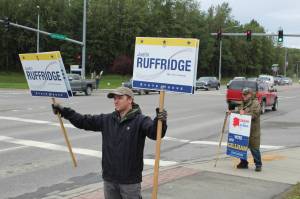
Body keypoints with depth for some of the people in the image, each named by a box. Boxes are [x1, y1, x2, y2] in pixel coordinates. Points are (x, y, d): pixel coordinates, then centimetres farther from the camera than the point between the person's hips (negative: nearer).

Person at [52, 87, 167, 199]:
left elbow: (155, 132, -26)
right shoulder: (107, 120, 9)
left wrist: (160, 121, -48)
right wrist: (64, 111, 5)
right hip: (109, 179, 6)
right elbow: (84, 121, 11)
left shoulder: (140, 120, -10)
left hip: (130, 180, -5)